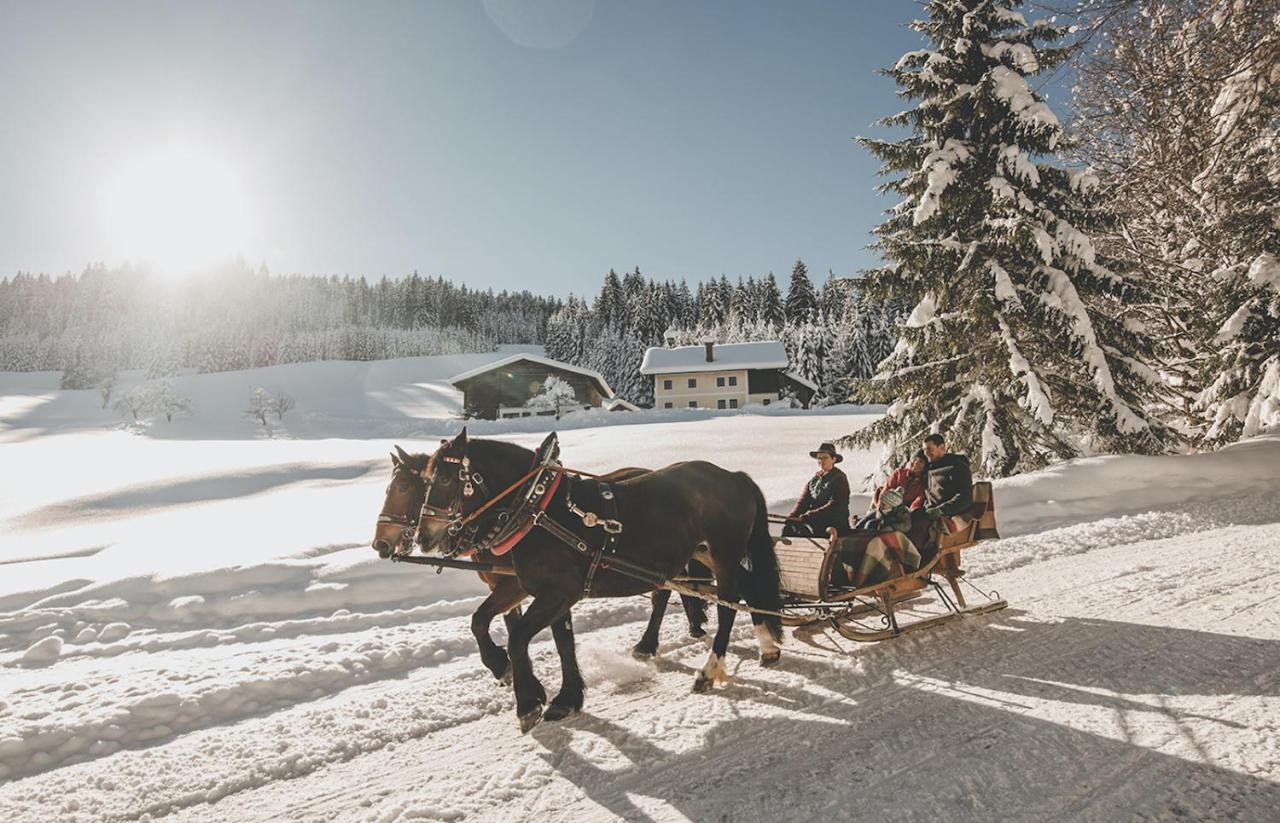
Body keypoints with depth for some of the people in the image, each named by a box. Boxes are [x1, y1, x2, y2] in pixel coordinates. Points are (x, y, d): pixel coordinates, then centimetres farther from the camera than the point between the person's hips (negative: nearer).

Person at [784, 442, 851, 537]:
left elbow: (833, 507, -14)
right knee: (788, 528, -18)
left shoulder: (839, 479, -3)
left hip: (834, 525, -6)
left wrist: (808, 516, -22)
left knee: (802, 531, -29)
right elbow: (803, 501, 8)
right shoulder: (813, 480, 16)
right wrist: (791, 517, -12)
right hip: (814, 522, 6)